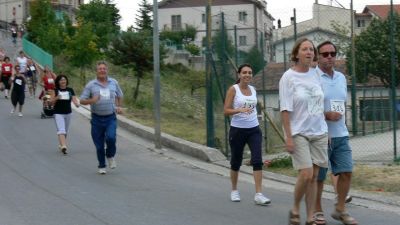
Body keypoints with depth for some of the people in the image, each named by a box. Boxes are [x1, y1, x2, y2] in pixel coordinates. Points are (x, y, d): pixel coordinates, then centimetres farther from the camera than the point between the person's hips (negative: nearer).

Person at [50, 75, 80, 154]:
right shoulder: (55, 90, -3)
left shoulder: (70, 90, 4)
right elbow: (52, 102, -4)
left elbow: (74, 99, -2)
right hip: (58, 113, -4)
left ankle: (61, 145, 32)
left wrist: (77, 103, -24)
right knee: (61, 130, -18)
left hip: (68, 113, 4)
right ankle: (63, 146, -30)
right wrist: (56, 98, -23)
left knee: (65, 131, 14)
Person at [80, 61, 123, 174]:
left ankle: (110, 156, 8)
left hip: (111, 118, 0)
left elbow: (119, 96, 23)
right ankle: (102, 166, 22)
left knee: (111, 138, -21)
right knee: (99, 144, 4)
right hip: (97, 118, 0)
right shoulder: (91, 85, -2)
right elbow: (82, 100, -3)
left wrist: (118, 107, 7)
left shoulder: (114, 83, 6)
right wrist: (92, 100, -22)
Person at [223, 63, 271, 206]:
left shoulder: (253, 89, 9)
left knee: (257, 160, -12)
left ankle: (258, 194, -14)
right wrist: (240, 110, -26)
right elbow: (226, 111, -11)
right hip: (237, 130, -3)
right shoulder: (233, 89, -5)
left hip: (254, 130, 3)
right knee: (236, 162, 8)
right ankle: (234, 191, 30)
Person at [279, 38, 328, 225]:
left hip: (319, 132, 5)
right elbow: (285, 110, -11)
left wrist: (324, 130, 14)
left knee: (314, 176, 5)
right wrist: (288, 137, -15)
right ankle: (295, 209, 9)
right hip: (299, 133, -5)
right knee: (306, 173, -15)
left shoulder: (315, 74, 7)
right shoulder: (288, 77, -9)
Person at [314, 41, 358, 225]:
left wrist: (340, 115, 9)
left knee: (346, 171, 0)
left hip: (341, 135, 6)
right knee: (318, 176, 3)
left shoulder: (341, 77, 13)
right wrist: (326, 115, -19)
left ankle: (340, 209, 13)